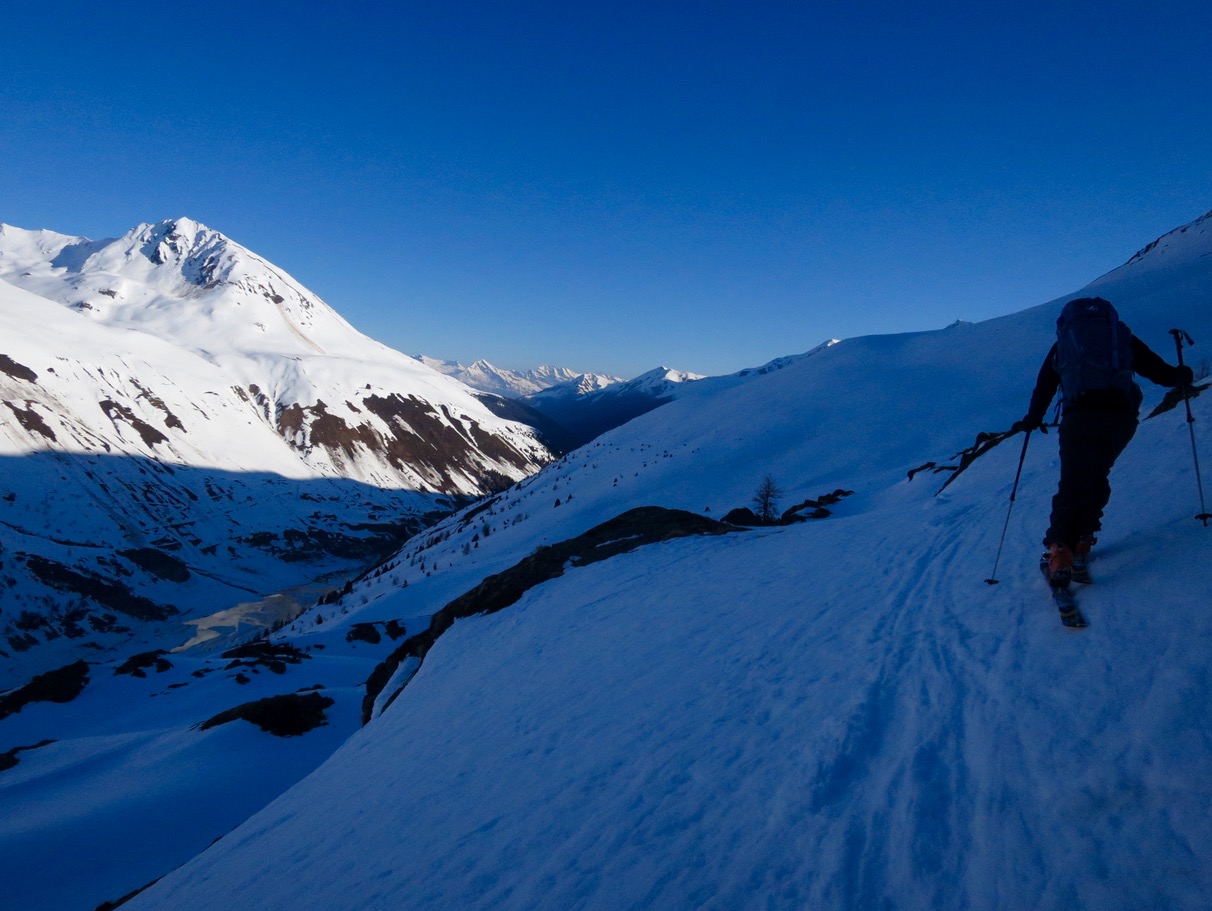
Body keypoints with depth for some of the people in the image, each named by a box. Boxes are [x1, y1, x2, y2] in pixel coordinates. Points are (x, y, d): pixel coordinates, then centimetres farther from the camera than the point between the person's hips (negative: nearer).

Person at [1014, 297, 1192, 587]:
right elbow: (1159, 372, 20)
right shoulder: (1123, 337, 21)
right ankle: (1080, 541, 15)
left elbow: (1044, 388, 22)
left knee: (1071, 487, 1)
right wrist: (1181, 376, 42)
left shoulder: (1062, 344, 21)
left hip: (1080, 419, -1)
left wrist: (1032, 420, 35)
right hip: (1121, 419, 1)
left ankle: (1059, 554, -14)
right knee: (1096, 479, 20)